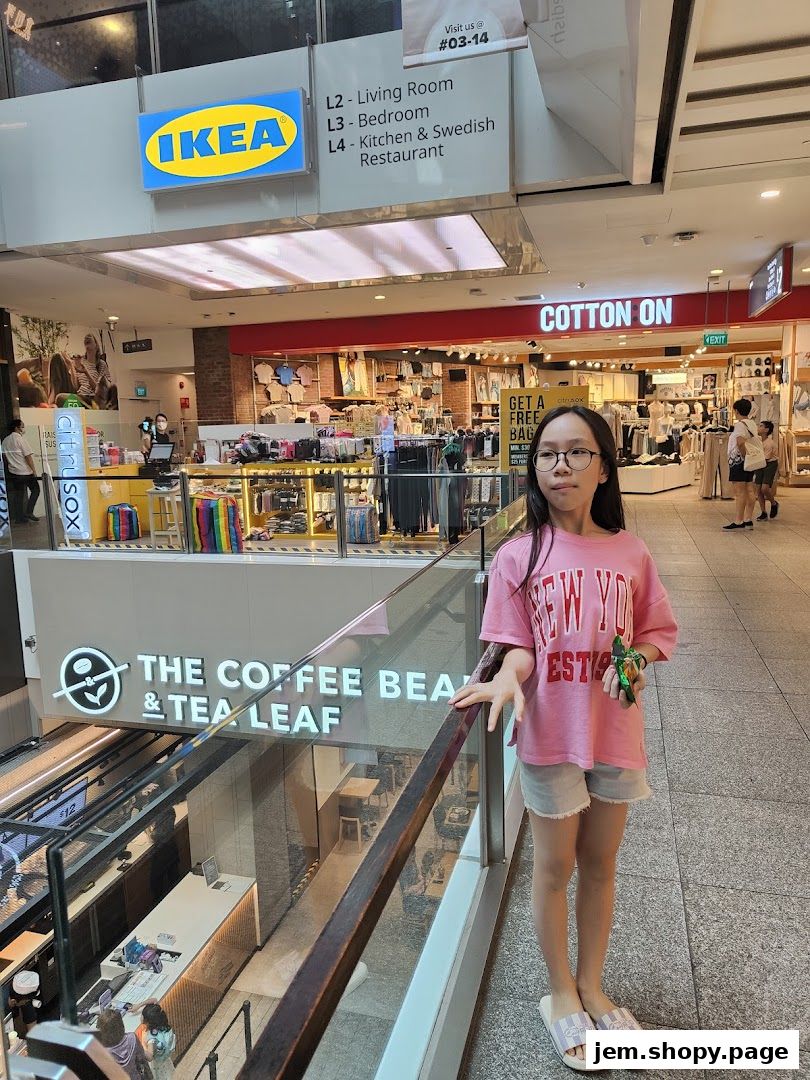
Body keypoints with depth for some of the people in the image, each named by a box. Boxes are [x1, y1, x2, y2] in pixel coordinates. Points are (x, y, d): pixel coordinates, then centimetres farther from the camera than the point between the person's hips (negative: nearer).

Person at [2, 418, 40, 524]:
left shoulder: (5, 441, 8)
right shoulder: (19, 439, -12)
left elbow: (4, 456, 14)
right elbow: (28, 456, -14)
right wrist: (34, 470, -10)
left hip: (13, 472, 7)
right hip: (25, 472, -7)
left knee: (18, 494, 11)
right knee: (35, 489, 8)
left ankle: (19, 518, 12)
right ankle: (29, 512, -1)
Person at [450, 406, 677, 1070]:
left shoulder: (629, 554, -5)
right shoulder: (518, 557, -10)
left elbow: (660, 631, 6)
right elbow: (520, 646, -7)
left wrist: (635, 659, -14)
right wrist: (508, 679, -27)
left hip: (616, 729, 2)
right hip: (551, 733, -2)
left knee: (601, 863, 20)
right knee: (556, 866, 14)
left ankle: (591, 986, 44)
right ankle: (562, 995, 40)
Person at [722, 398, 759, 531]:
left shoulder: (739, 425, -15)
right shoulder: (752, 424, 13)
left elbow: (740, 442, -32)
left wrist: (744, 455, -22)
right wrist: (748, 456, 10)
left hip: (739, 461, -9)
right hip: (750, 462, 9)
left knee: (739, 493, -7)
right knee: (749, 491, 10)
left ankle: (738, 522, -6)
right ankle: (748, 520, 16)